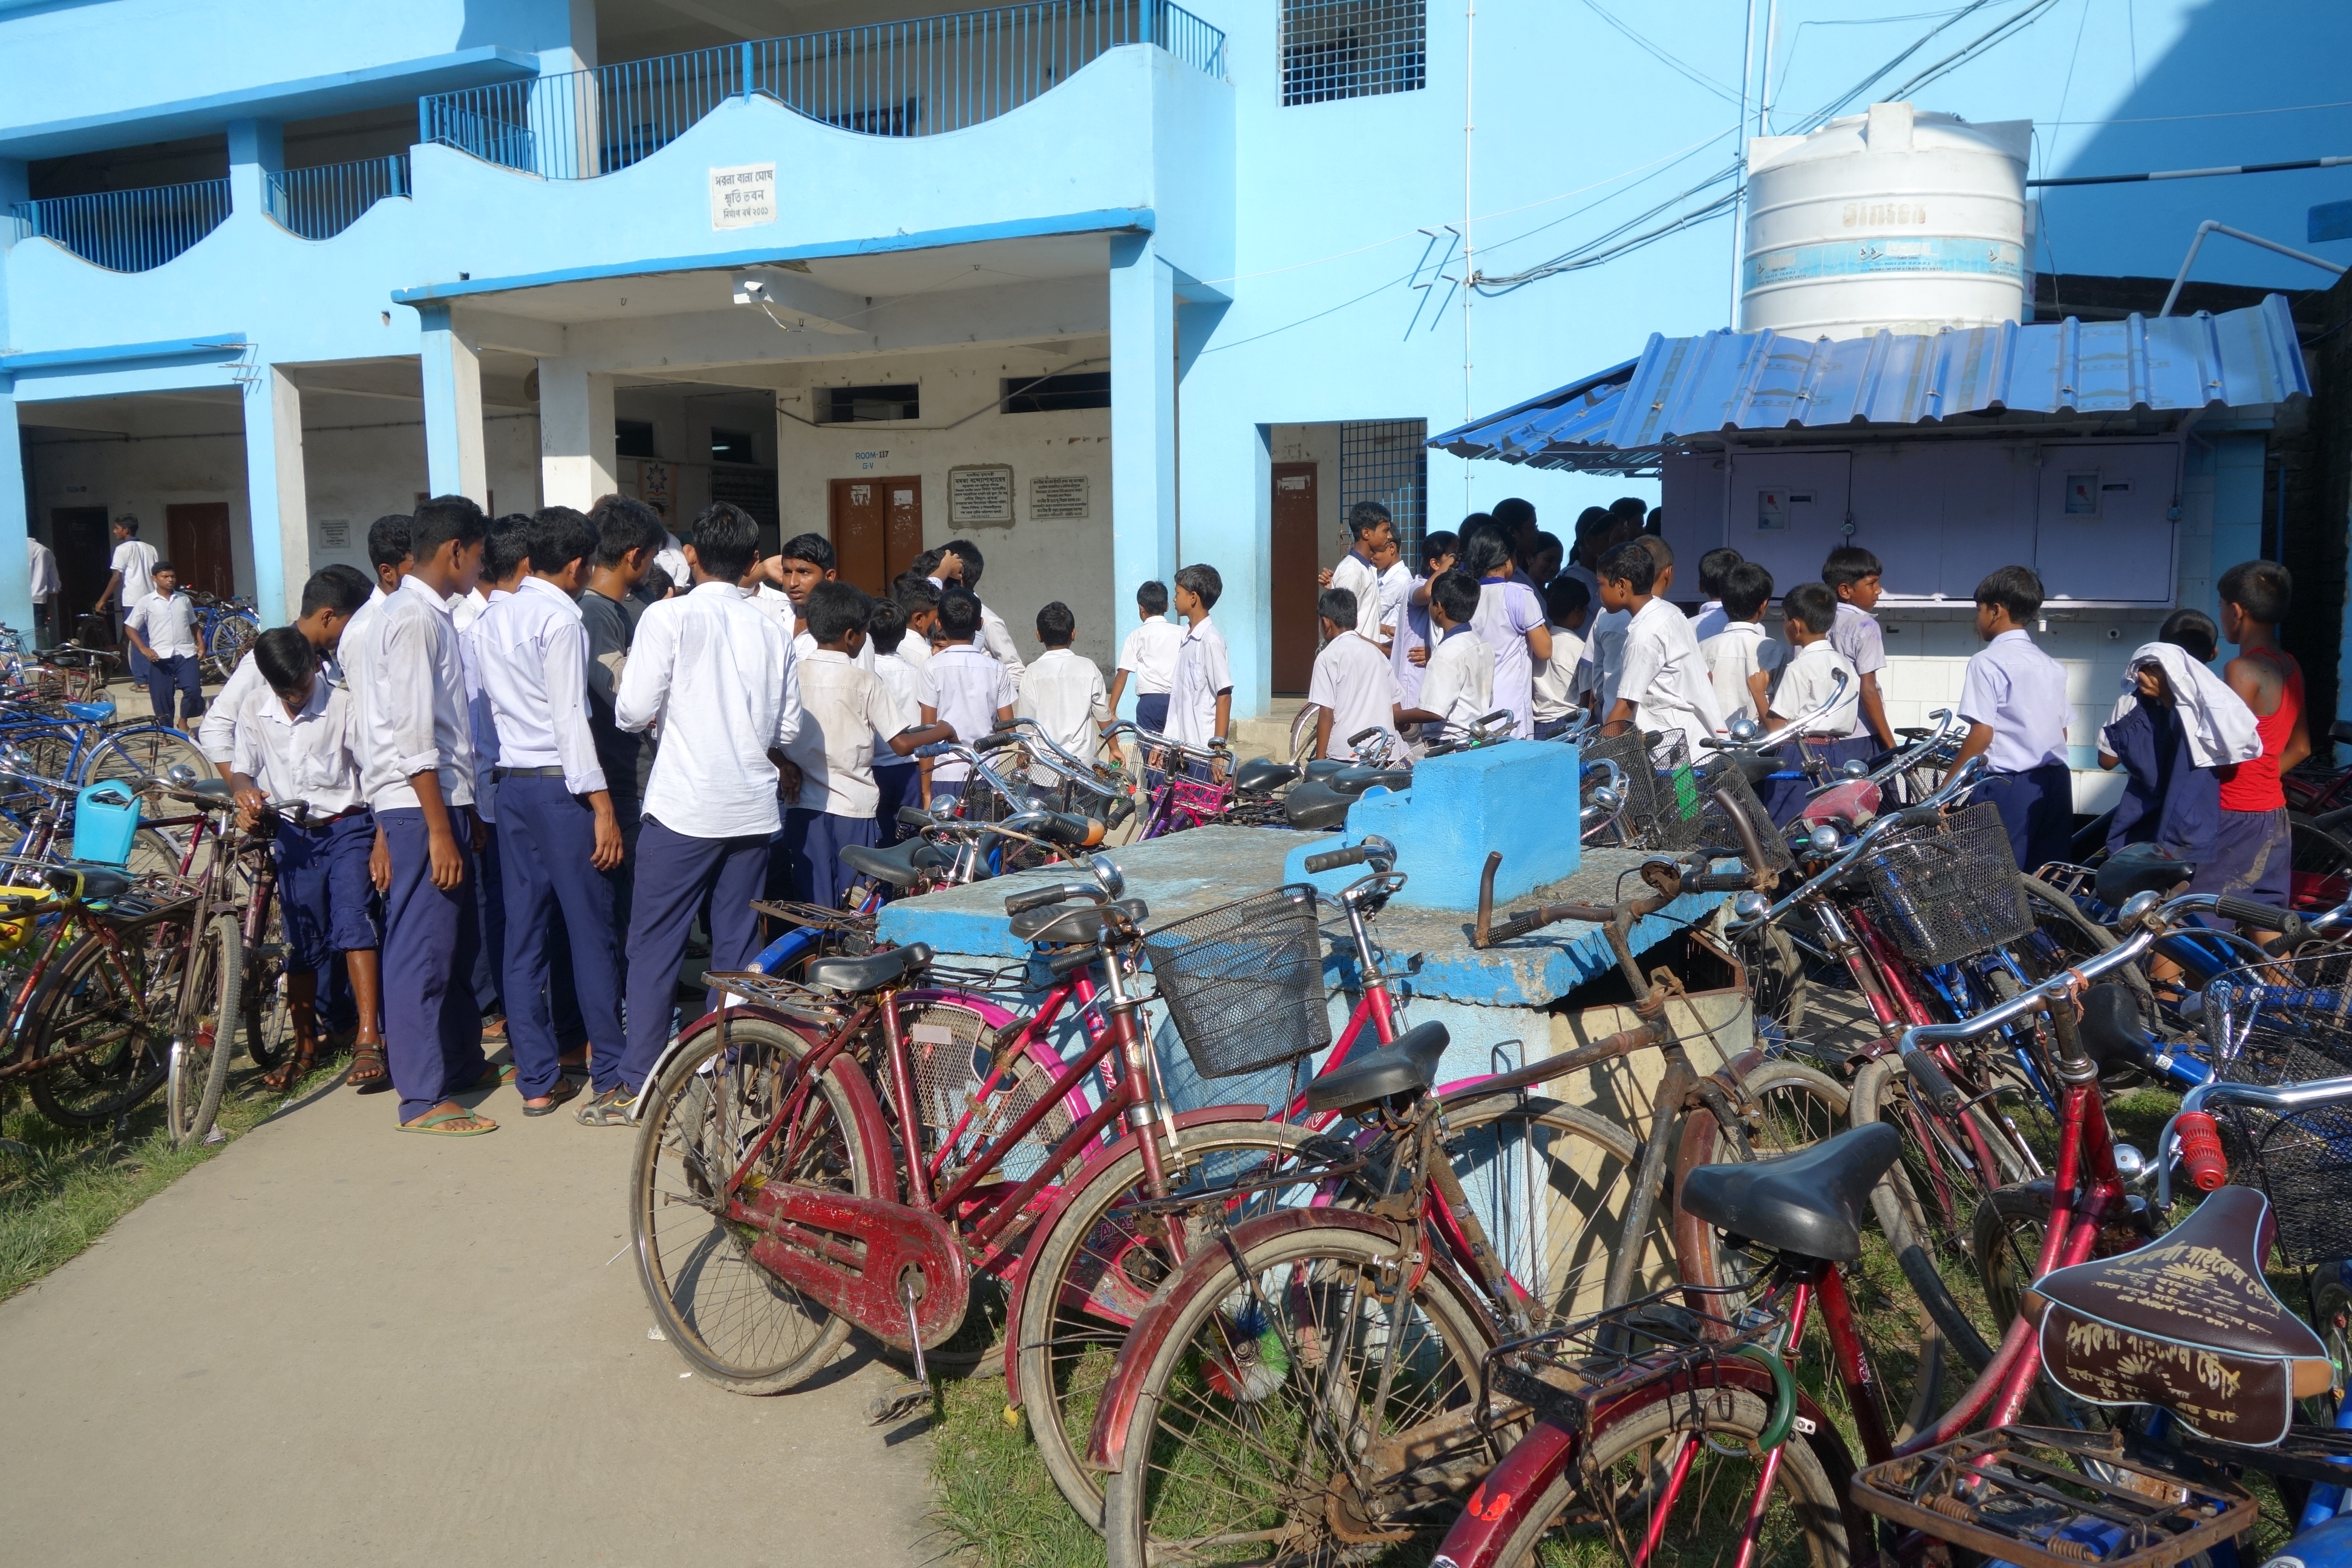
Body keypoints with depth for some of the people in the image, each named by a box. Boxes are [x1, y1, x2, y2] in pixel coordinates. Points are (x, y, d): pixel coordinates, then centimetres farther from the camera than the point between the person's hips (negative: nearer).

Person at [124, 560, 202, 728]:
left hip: (186, 654, 1)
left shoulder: (184, 600, 10)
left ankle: (183, 720, 7)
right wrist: (143, 649, -8)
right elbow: (130, 628, 5)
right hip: (160, 657, -1)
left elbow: (193, 624, 20)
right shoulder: (146, 602, 2)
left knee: (194, 690, -17)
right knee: (162, 698, 2)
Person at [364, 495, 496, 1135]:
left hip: (445, 800, 10)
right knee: (424, 950, -4)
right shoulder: (415, 619, -14)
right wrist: (439, 831, -21)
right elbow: (414, 735, -20)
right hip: (423, 806, -10)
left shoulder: (427, 614, 16)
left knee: (458, 940, 19)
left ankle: (463, 1062, 33)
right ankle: (422, 1098, 3)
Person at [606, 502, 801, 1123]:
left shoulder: (669, 617, -7)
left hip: (683, 809, -4)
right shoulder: (772, 631, 6)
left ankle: (636, 1084, 7)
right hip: (753, 810, 4)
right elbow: (787, 729, 9)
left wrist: (665, 709, 12)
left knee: (654, 944, 4)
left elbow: (631, 712, -9)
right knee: (739, 946, 11)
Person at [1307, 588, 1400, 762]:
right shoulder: (1377, 653, 12)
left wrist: (1320, 760, -6)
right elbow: (1397, 708, 12)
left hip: (1345, 755, -6)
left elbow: (1326, 714, -10)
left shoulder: (1329, 656, -6)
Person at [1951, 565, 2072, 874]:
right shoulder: (2051, 666, 14)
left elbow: (1982, 734, -14)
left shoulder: (1988, 663, -9)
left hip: (2007, 785, -7)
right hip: (2055, 780, 7)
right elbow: (2062, 731, 16)